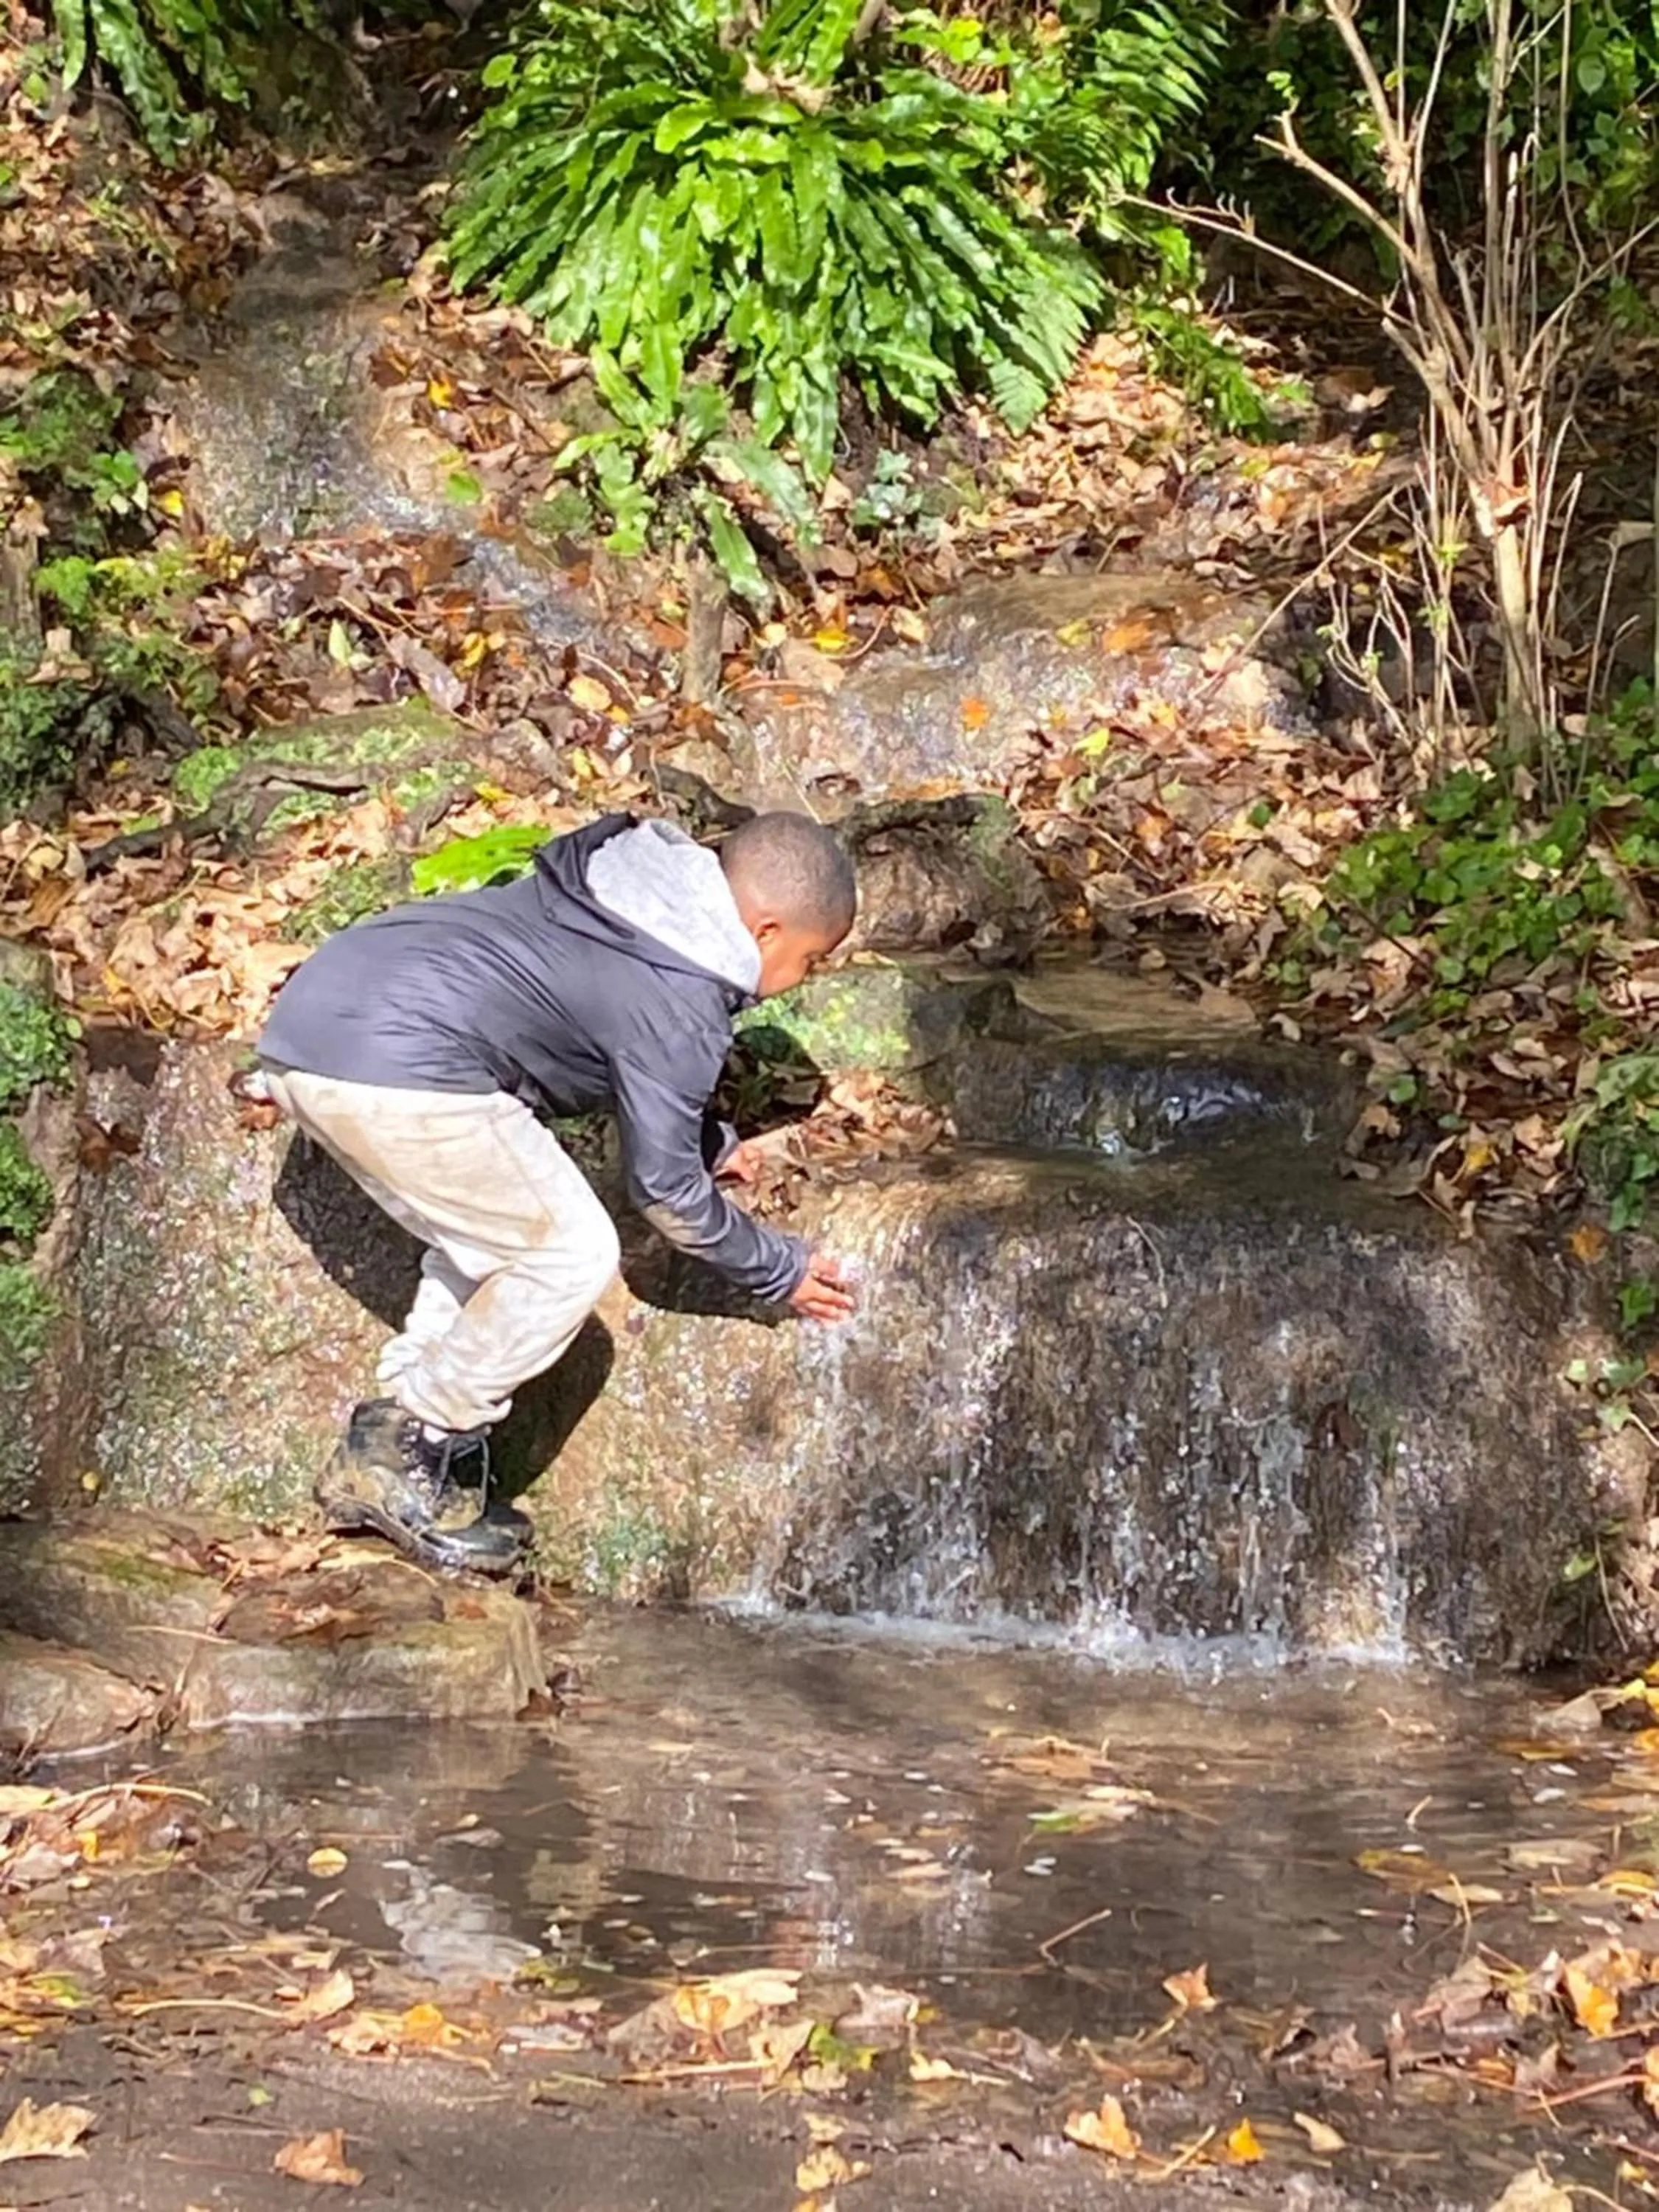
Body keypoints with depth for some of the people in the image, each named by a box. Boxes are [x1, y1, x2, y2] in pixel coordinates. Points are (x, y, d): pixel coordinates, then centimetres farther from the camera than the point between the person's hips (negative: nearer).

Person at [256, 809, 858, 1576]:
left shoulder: (643, 884, 19)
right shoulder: (681, 1002, -7)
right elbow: (664, 1187, 1)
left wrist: (709, 1139, 44)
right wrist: (781, 1271, 14)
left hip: (310, 1016, 10)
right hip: (394, 1068, -10)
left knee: (495, 1235, 23)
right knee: (570, 1255, 0)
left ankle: (386, 1453, 21)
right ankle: (398, 1464, 5)